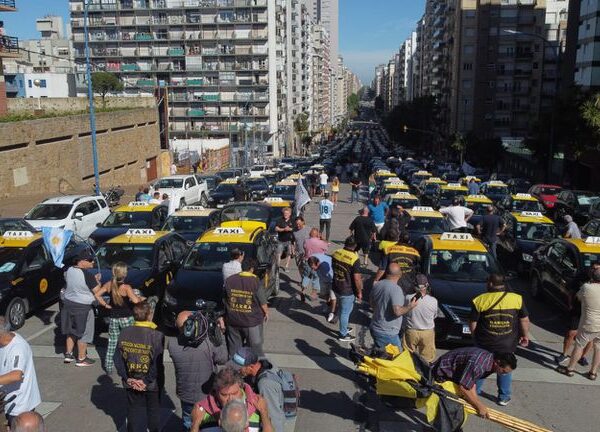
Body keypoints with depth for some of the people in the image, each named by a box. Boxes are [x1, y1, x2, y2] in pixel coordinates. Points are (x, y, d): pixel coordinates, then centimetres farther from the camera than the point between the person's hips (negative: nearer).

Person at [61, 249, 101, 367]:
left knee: (71, 331, 23)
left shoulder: (69, 270, 1)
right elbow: (97, 290, -18)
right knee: (83, 333, 6)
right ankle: (81, 359, 15)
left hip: (68, 304, 7)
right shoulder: (87, 275, -22)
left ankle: (68, 354, 31)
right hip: (82, 307, -7)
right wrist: (97, 280, 1)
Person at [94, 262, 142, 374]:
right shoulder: (126, 287, -21)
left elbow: (97, 295, -4)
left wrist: (105, 305, 2)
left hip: (113, 318, 4)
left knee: (112, 343, 17)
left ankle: (108, 367, 24)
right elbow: (135, 301, -31)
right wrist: (140, 298, -10)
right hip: (126, 318, -4)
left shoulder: (109, 284, -6)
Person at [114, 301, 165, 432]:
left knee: (135, 411, 18)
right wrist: (147, 381, -13)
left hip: (131, 383, 3)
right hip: (152, 384, -3)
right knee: (153, 410, 20)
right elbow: (157, 364, -23)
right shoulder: (157, 336, -22)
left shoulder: (124, 333, -8)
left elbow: (118, 359, -4)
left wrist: (127, 378, -1)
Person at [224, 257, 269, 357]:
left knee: (234, 347, 19)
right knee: (255, 346, 12)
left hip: (233, 320, 4)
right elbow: (263, 302, -9)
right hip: (252, 321, -4)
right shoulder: (255, 282, -16)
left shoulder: (229, 280, -4)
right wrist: (266, 312, 10)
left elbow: (225, 299, 7)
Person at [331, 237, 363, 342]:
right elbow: (357, 278, -22)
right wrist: (359, 292, -8)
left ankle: (344, 328, 42)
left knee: (343, 309, 26)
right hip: (347, 291, -7)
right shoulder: (354, 259, -25)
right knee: (345, 312, 10)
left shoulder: (336, 253, -5)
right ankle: (343, 335, 25)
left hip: (336, 287, 7)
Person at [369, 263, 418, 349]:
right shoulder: (396, 289, -22)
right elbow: (397, 311, -29)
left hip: (375, 328, 8)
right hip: (387, 333, -8)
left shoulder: (377, 285, 2)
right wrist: (410, 306, -13)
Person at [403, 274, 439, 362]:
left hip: (411, 332, 0)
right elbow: (434, 316, 1)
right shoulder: (433, 301, -17)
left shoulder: (408, 298, -18)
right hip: (428, 332, 0)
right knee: (427, 359, 17)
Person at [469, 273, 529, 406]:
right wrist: (525, 336, 15)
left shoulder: (479, 300, -11)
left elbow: (473, 323, -6)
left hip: (485, 344, -1)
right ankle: (504, 397, 28)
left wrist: (475, 336, 12)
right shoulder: (517, 299, -8)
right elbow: (524, 320, 0)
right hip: (508, 345, 1)